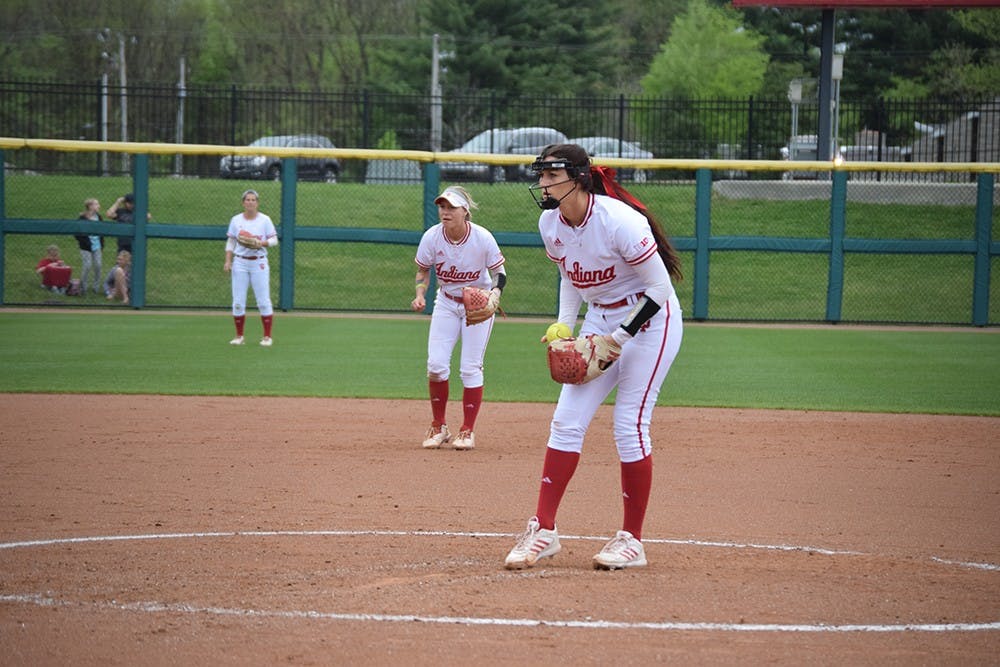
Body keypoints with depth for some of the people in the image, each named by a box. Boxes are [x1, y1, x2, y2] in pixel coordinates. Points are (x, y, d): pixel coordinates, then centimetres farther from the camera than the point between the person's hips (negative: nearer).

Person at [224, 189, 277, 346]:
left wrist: (262, 243, -17)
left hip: (259, 263, -2)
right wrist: (228, 261, 0)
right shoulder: (236, 220, 6)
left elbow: (274, 240, 2)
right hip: (240, 263, 2)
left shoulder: (265, 220, 0)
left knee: (263, 301, -4)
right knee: (238, 302, 0)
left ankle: (267, 336, 3)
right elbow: (230, 242, 10)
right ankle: (239, 336, 10)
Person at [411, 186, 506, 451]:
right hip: (446, 302, 3)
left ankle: (467, 430, 8)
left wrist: (494, 294, -31)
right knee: (436, 364, -6)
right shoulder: (432, 237, -16)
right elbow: (423, 271, 0)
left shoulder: (483, 238, -23)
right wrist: (420, 295, -18)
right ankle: (438, 427, 11)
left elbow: (499, 274, -12)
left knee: (471, 368, -5)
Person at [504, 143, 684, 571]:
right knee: (567, 420, -2)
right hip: (599, 319, 7)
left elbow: (660, 288, -21)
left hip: (649, 320, -7)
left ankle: (631, 540, 0)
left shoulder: (619, 221, -27)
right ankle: (543, 531, 2)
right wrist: (563, 327, 0)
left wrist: (619, 337, -21)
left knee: (629, 424, -10)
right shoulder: (550, 223, -5)